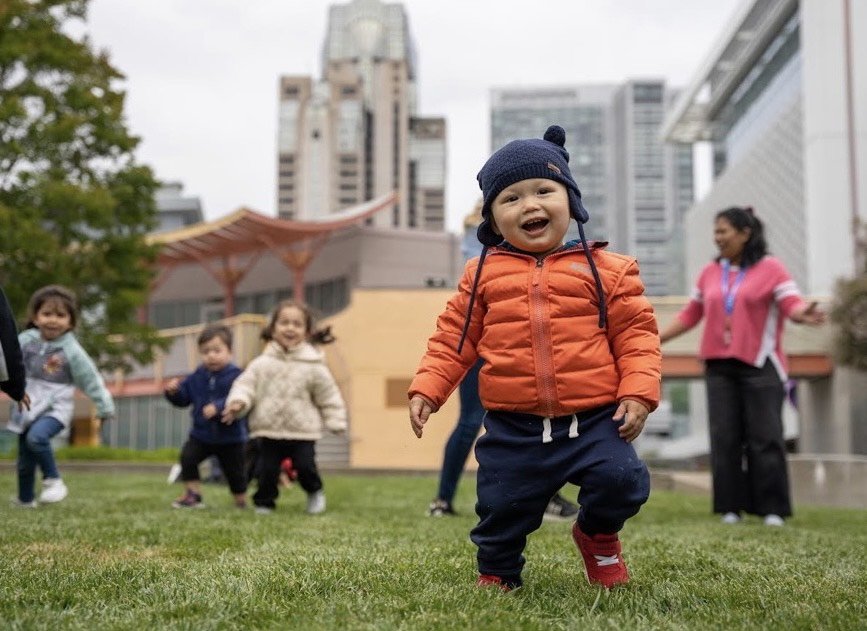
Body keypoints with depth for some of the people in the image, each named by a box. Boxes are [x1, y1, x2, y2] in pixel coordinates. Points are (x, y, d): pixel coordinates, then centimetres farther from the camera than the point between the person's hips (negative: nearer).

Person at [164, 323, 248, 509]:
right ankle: (192, 495, -3)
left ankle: (241, 501, 31)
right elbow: (184, 398, 8)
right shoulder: (197, 377, 2)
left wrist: (218, 407, -42)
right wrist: (173, 391, -13)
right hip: (201, 433, 4)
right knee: (187, 457, -17)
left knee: (235, 471, 8)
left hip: (231, 438, -4)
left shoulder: (236, 376, -17)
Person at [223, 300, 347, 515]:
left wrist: (336, 422, 1)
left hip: (303, 433, -1)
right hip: (268, 431, 1)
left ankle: (314, 492, 28)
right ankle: (264, 502, 26)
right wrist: (238, 402, -20)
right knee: (266, 470, 3)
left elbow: (328, 396, 2)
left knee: (305, 467, -3)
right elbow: (246, 384, -1)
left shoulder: (314, 366, -4)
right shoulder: (262, 363, -1)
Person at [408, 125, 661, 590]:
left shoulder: (606, 270, 1)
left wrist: (638, 393, -9)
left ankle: (598, 535, 18)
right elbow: (453, 338, 9)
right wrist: (426, 390, 1)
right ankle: (496, 573, 39)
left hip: (594, 420, -1)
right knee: (500, 506, 7)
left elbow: (636, 334, 2)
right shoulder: (483, 273, 5)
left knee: (621, 481, -17)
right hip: (513, 429, 1)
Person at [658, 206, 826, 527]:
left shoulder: (771, 268, -1)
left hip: (759, 366, -4)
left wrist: (803, 314, -34)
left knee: (765, 438, -5)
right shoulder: (710, 272, 13)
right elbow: (690, 314, 16)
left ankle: (773, 509, 2)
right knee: (725, 438, 2)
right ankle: (731, 508, 9)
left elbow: (791, 304, -11)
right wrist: (656, 338, 11)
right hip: (719, 366, 4)